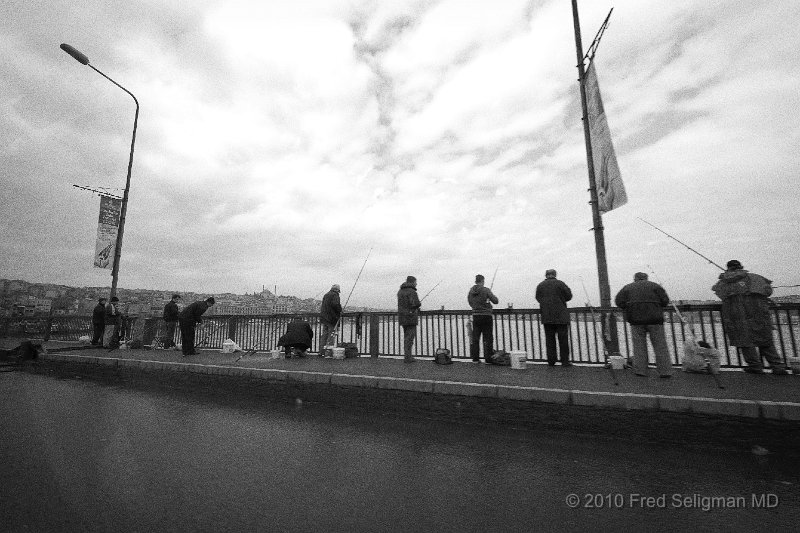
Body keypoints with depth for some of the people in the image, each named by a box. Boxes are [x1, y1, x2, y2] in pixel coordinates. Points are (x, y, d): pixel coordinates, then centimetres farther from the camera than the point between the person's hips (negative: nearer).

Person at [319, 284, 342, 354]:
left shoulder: (326, 295, 17)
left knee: (324, 334, 13)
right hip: (332, 317, -8)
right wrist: (340, 311, -9)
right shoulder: (335, 295, -9)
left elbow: (323, 306, 19)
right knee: (332, 334, -1)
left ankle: (321, 351, 17)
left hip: (324, 317, 8)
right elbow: (336, 304, -24)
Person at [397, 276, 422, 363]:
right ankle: (407, 357, 1)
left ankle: (407, 356, 21)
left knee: (406, 336, 16)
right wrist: (419, 304, 1)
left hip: (402, 317, 8)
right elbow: (416, 304, -23)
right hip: (411, 317, -8)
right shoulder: (412, 292, -12)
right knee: (410, 337, -2)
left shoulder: (400, 291, 13)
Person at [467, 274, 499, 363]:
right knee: (488, 339, 6)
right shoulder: (486, 290, -11)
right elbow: (495, 301, -9)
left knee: (475, 338, 11)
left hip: (475, 316, 4)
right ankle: (488, 359, 10)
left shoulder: (470, 291, 3)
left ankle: (475, 358, 16)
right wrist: (491, 295, 9)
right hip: (486, 316, -4)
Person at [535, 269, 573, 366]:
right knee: (563, 339, 5)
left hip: (546, 317, 2)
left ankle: (551, 361, 10)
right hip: (561, 315, -2)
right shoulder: (560, 284, -3)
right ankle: (565, 361, 8)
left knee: (549, 339, 7)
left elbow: (538, 298, 10)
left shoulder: (540, 286, 4)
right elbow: (569, 296, 1)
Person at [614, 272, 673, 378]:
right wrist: (656, 308, 17)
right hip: (654, 319, 0)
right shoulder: (654, 285, 10)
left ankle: (640, 370, 5)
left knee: (639, 345, 5)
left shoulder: (628, 287, 11)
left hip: (636, 319, 0)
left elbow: (618, 301, 1)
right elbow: (665, 300, 1)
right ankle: (665, 371, 7)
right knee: (660, 345, 6)